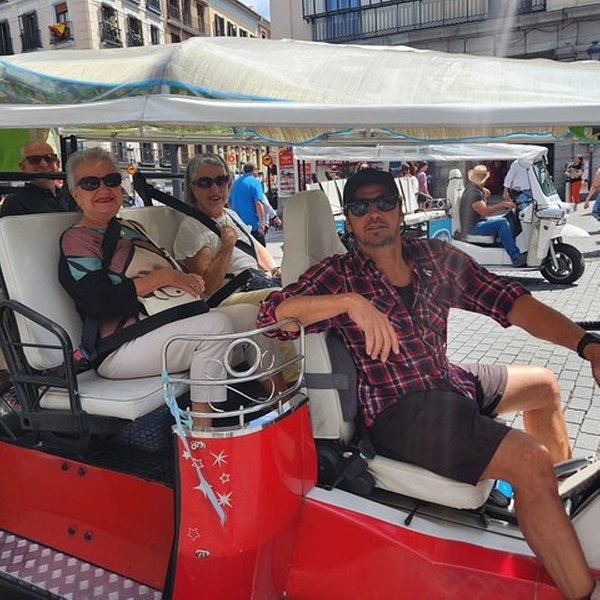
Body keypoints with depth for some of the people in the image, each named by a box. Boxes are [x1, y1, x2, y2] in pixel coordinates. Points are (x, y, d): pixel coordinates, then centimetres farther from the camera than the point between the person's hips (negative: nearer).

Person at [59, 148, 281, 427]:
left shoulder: (130, 228, 21)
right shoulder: (76, 239, -6)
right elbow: (101, 303, -19)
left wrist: (187, 280, 3)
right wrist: (162, 276, -15)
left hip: (163, 325, 9)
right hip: (118, 349, -9)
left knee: (250, 314, 1)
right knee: (216, 325, -30)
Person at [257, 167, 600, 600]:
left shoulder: (437, 256, 3)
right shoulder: (340, 276, -9)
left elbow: (509, 300, -4)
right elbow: (272, 313, -24)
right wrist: (351, 301, -36)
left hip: (449, 382, 8)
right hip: (398, 412, -7)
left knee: (545, 385, 24)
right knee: (530, 461, -23)